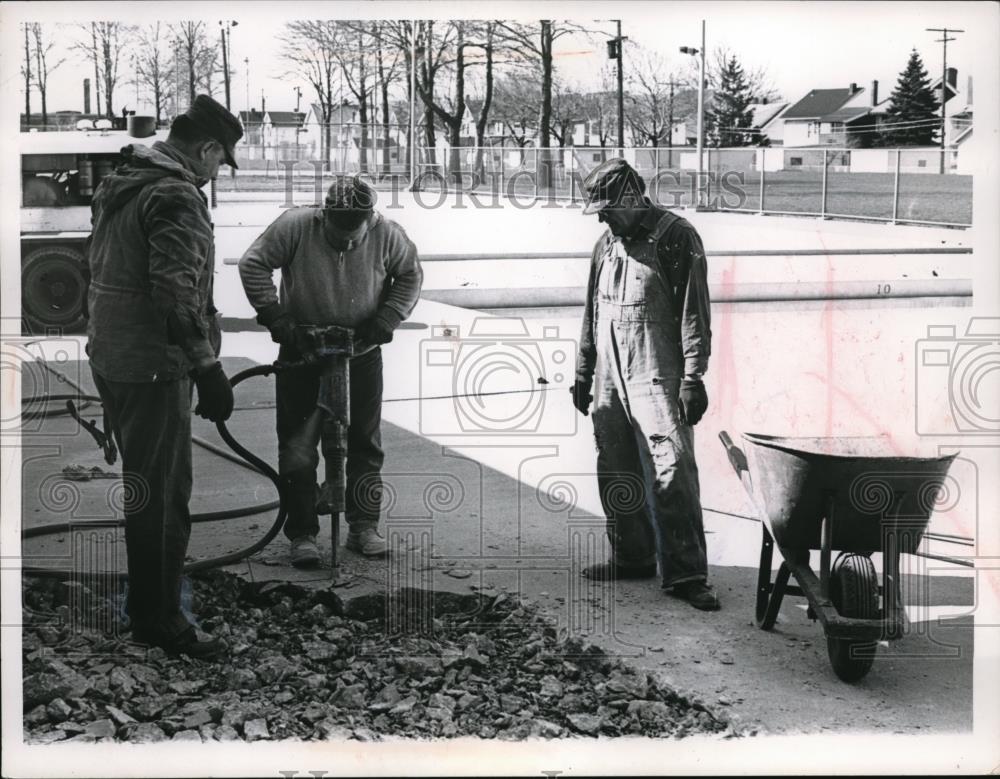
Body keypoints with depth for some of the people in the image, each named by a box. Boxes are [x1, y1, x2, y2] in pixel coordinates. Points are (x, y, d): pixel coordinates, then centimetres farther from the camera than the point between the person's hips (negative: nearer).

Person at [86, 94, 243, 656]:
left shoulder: (119, 185, 13)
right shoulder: (177, 197, -19)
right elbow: (177, 291, -27)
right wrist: (208, 366, -24)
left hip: (109, 355, 10)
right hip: (153, 365, -10)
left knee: (141, 480, 22)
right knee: (163, 492, -1)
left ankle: (145, 596, 36)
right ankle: (160, 617, 7)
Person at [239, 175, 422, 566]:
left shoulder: (387, 235, -11)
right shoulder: (295, 226, -18)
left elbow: (411, 275, 3)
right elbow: (254, 264, -10)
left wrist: (387, 317, -9)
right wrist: (274, 315, -17)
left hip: (362, 353, 2)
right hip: (301, 351, -2)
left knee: (365, 443, 8)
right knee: (297, 447, -1)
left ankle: (364, 526, 21)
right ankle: (302, 533, 8)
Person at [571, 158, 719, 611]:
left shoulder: (675, 238, -7)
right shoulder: (607, 244, 15)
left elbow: (694, 313, -9)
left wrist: (693, 377, -13)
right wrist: (583, 373, 20)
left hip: (657, 380, -7)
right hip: (610, 381, 7)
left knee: (671, 474, -10)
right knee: (616, 474, 10)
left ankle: (685, 573, -6)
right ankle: (632, 557, 22)